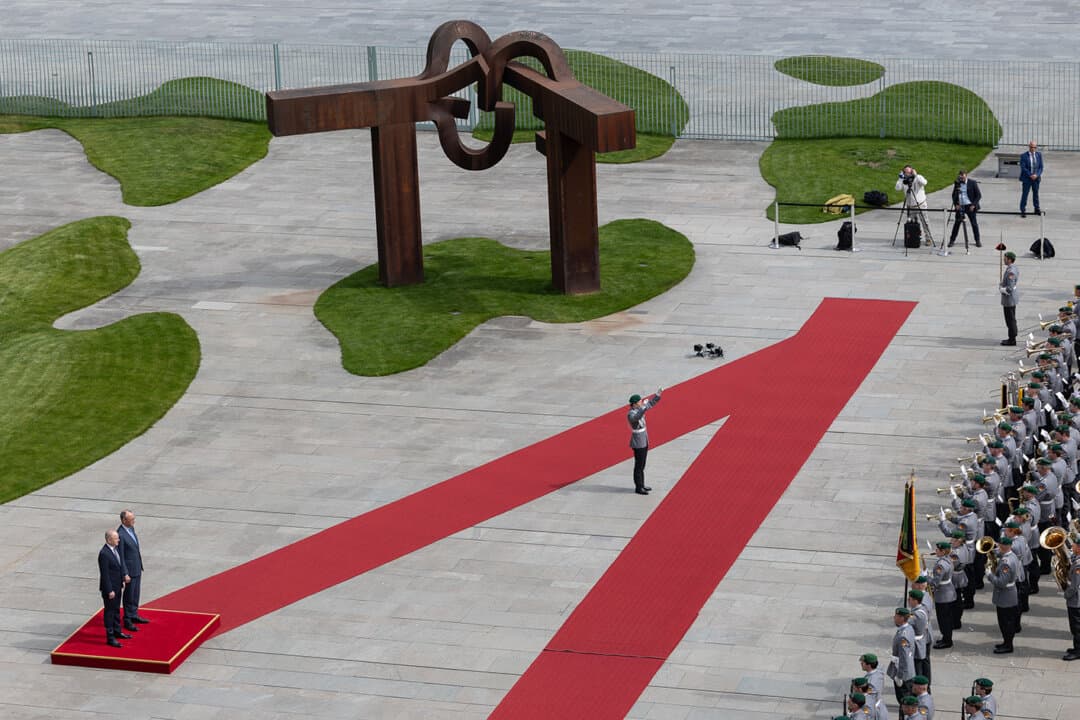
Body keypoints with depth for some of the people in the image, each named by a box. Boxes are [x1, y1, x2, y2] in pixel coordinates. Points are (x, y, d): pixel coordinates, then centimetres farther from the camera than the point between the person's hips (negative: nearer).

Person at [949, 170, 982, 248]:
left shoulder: (972, 183, -5)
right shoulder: (957, 183, 5)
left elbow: (979, 195, -3)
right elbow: (954, 195, 13)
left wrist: (973, 205, -11)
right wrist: (955, 204, -2)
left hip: (969, 206, -3)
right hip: (960, 206, 3)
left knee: (974, 223, 1)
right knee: (957, 223, 2)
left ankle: (977, 241, 11)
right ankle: (952, 240, 9)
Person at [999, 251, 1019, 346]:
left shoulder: (1010, 272, -28)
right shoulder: (1014, 268, 3)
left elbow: (1009, 289, -29)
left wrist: (1001, 288, -11)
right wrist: (1001, 284, 8)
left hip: (1009, 298, -10)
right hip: (1012, 298, 10)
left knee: (1010, 320, 2)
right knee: (1011, 319, 20)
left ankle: (1012, 340, 11)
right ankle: (1012, 338, 31)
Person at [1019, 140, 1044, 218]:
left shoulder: (1039, 155, 1)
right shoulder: (1024, 156, -9)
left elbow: (1041, 167, 1)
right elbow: (1023, 168, -13)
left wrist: (1036, 175, -15)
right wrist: (1030, 175, -20)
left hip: (1036, 178, 3)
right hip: (1026, 179, -3)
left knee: (1036, 194, 15)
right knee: (1025, 194, -2)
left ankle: (1037, 210, 27)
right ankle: (1023, 211, 3)